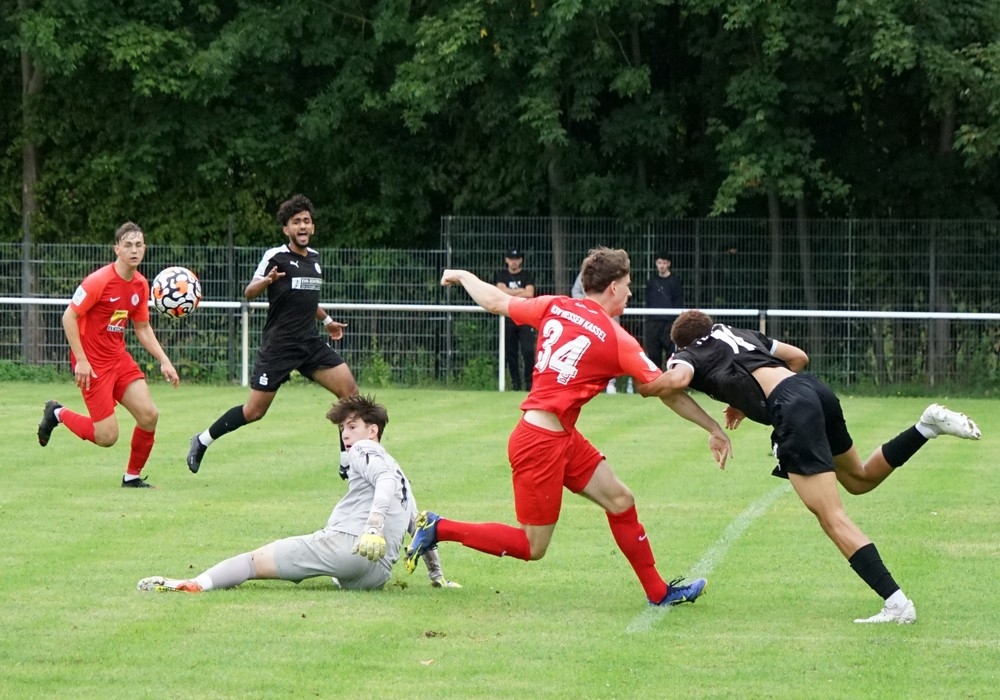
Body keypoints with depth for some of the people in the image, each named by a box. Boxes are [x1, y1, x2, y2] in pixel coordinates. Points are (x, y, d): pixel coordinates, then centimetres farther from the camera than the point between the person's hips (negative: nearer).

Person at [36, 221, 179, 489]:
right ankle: (57, 413, 18)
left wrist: (164, 361, 5)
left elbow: (143, 328, 16)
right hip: (92, 363, -7)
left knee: (149, 415, -7)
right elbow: (69, 317, -15)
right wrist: (81, 361, -19)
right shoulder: (99, 281, -18)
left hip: (119, 358, 7)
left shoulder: (141, 285, 4)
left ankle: (132, 477, 11)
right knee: (107, 436, -9)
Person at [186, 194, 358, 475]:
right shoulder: (276, 256, -8)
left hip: (310, 344, 6)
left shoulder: (314, 257, 13)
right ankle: (202, 441, 16)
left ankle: (348, 461, 1)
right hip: (279, 345, -6)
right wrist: (267, 280, -28)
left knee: (350, 390, -7)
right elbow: (248, 293, -8)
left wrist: (327, 320, 33)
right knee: (255, 411, -5)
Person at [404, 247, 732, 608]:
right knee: (531, 548, 2)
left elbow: (496, 303, 13)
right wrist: (714, 429, -3)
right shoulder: (617, 340, -13)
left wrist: (464, 276, 32)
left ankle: (659, 591, 16)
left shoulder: (555, 307, 3)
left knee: (620, 500, 11)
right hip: (541, 442, -9)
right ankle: (438, 529, 4)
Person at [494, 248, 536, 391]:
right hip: (508, 317, 2)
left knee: (528, 350, -13)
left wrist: (510, 294, -8)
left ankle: (529, 382, -8)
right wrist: (520, 291, -7)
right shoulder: (502, 275, 11)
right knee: (511, 352, 3)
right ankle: (515, 383, 10)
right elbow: (501, 291, -6)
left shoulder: (527, 275, 6)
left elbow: (529, 294, -9)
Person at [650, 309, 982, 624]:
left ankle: (896, 603, -18)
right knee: (861, 478, 31)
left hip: (790, 408, -7)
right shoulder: (743, 335, 31)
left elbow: (677, 379, -11)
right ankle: (928, 425, 15)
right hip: (814, 389, 7)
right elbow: (799, 357, 33)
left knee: (832, 518, -9)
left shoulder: (687, 355, 12)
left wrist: (644, 388, 10)